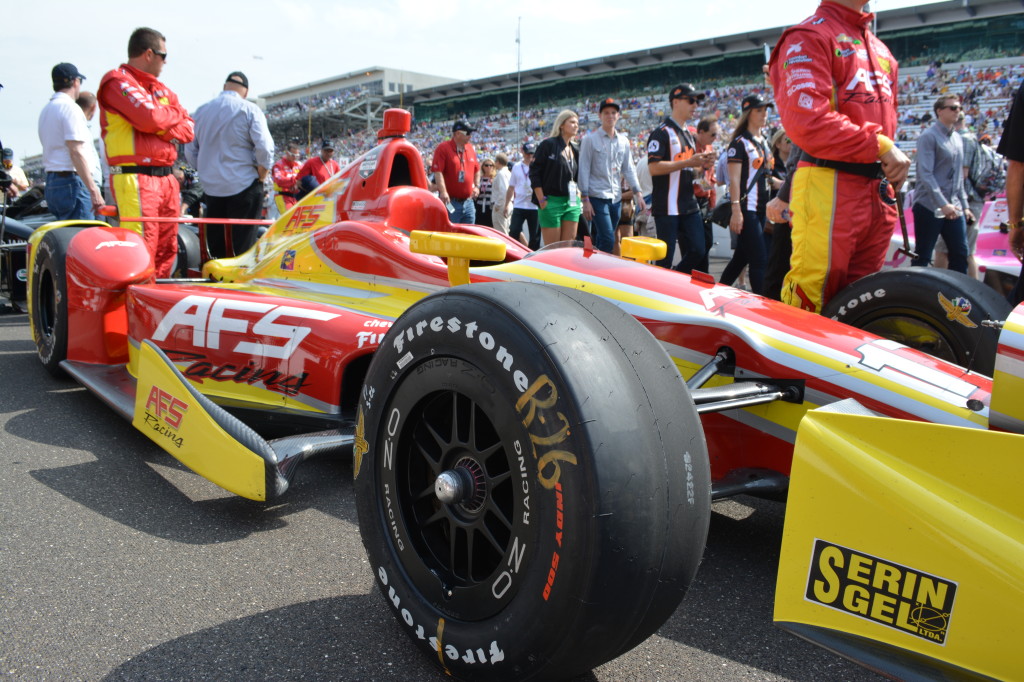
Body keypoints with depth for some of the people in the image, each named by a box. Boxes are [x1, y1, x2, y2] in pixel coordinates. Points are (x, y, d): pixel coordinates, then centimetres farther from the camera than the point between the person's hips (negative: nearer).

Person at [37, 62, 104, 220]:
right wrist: (94, 190, -21)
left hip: (51, 181, 10)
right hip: (71, 181, -10)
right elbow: (76, 152, -18)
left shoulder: (46, 109, 20)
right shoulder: (70, 108, -9)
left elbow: (53, 148, 21)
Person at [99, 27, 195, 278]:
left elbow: (188, 130, 13)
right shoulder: (117, 81, -3)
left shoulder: (161, 89, 22)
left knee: (167, 250, 10)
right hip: (135, 178, -8)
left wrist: (165, 130, -8)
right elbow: (150, 117, -19)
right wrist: (176, 113, 2)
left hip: (166, 178, 8)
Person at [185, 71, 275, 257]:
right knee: (243, 244, -2)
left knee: (215, 247, 11)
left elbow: (190, 152, 9)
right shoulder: (249, 110, -5)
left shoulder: (201, 111, 9)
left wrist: (207, 172, 18)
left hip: (211, 187, 4)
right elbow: (265, 148, -13)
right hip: (244, 186, -4)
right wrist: (261, 177, 0)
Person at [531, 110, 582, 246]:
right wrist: (542, 200, -13)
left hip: (572, 203, 6)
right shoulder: (548, 144, -5)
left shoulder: (575, 150, 15)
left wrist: (578, 196, 9)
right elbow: (534, 172, -9)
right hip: (552, 202, -6)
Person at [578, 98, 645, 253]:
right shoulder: (590, 139, -2)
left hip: (616, 198, 5)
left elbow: (629, 169, 16)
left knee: (601, 241, 10)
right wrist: (585, 199, -11)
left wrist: (637, 193, 5)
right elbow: (584, 170, -5)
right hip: (597, 197, -5)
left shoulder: (623, 141, 12)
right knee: (608, 240, -14)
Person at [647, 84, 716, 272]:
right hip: (667, 208, -8)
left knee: (697, 252, 7)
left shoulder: (689, 135, 19)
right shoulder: (661, 133, -8)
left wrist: (703, 166, 5)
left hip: (690, 206, 8)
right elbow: (654, 168, -19)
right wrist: (688, 162, -19)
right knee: (665, 258, -3)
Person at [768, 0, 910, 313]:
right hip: (830, 185, -8)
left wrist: (892, 166, 14)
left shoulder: (881, 50, 25)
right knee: (808, 300, -10)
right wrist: (879, 145, -16)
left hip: (879, 191, 8)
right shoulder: (810, 36, -2)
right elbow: (806, 118, -16)